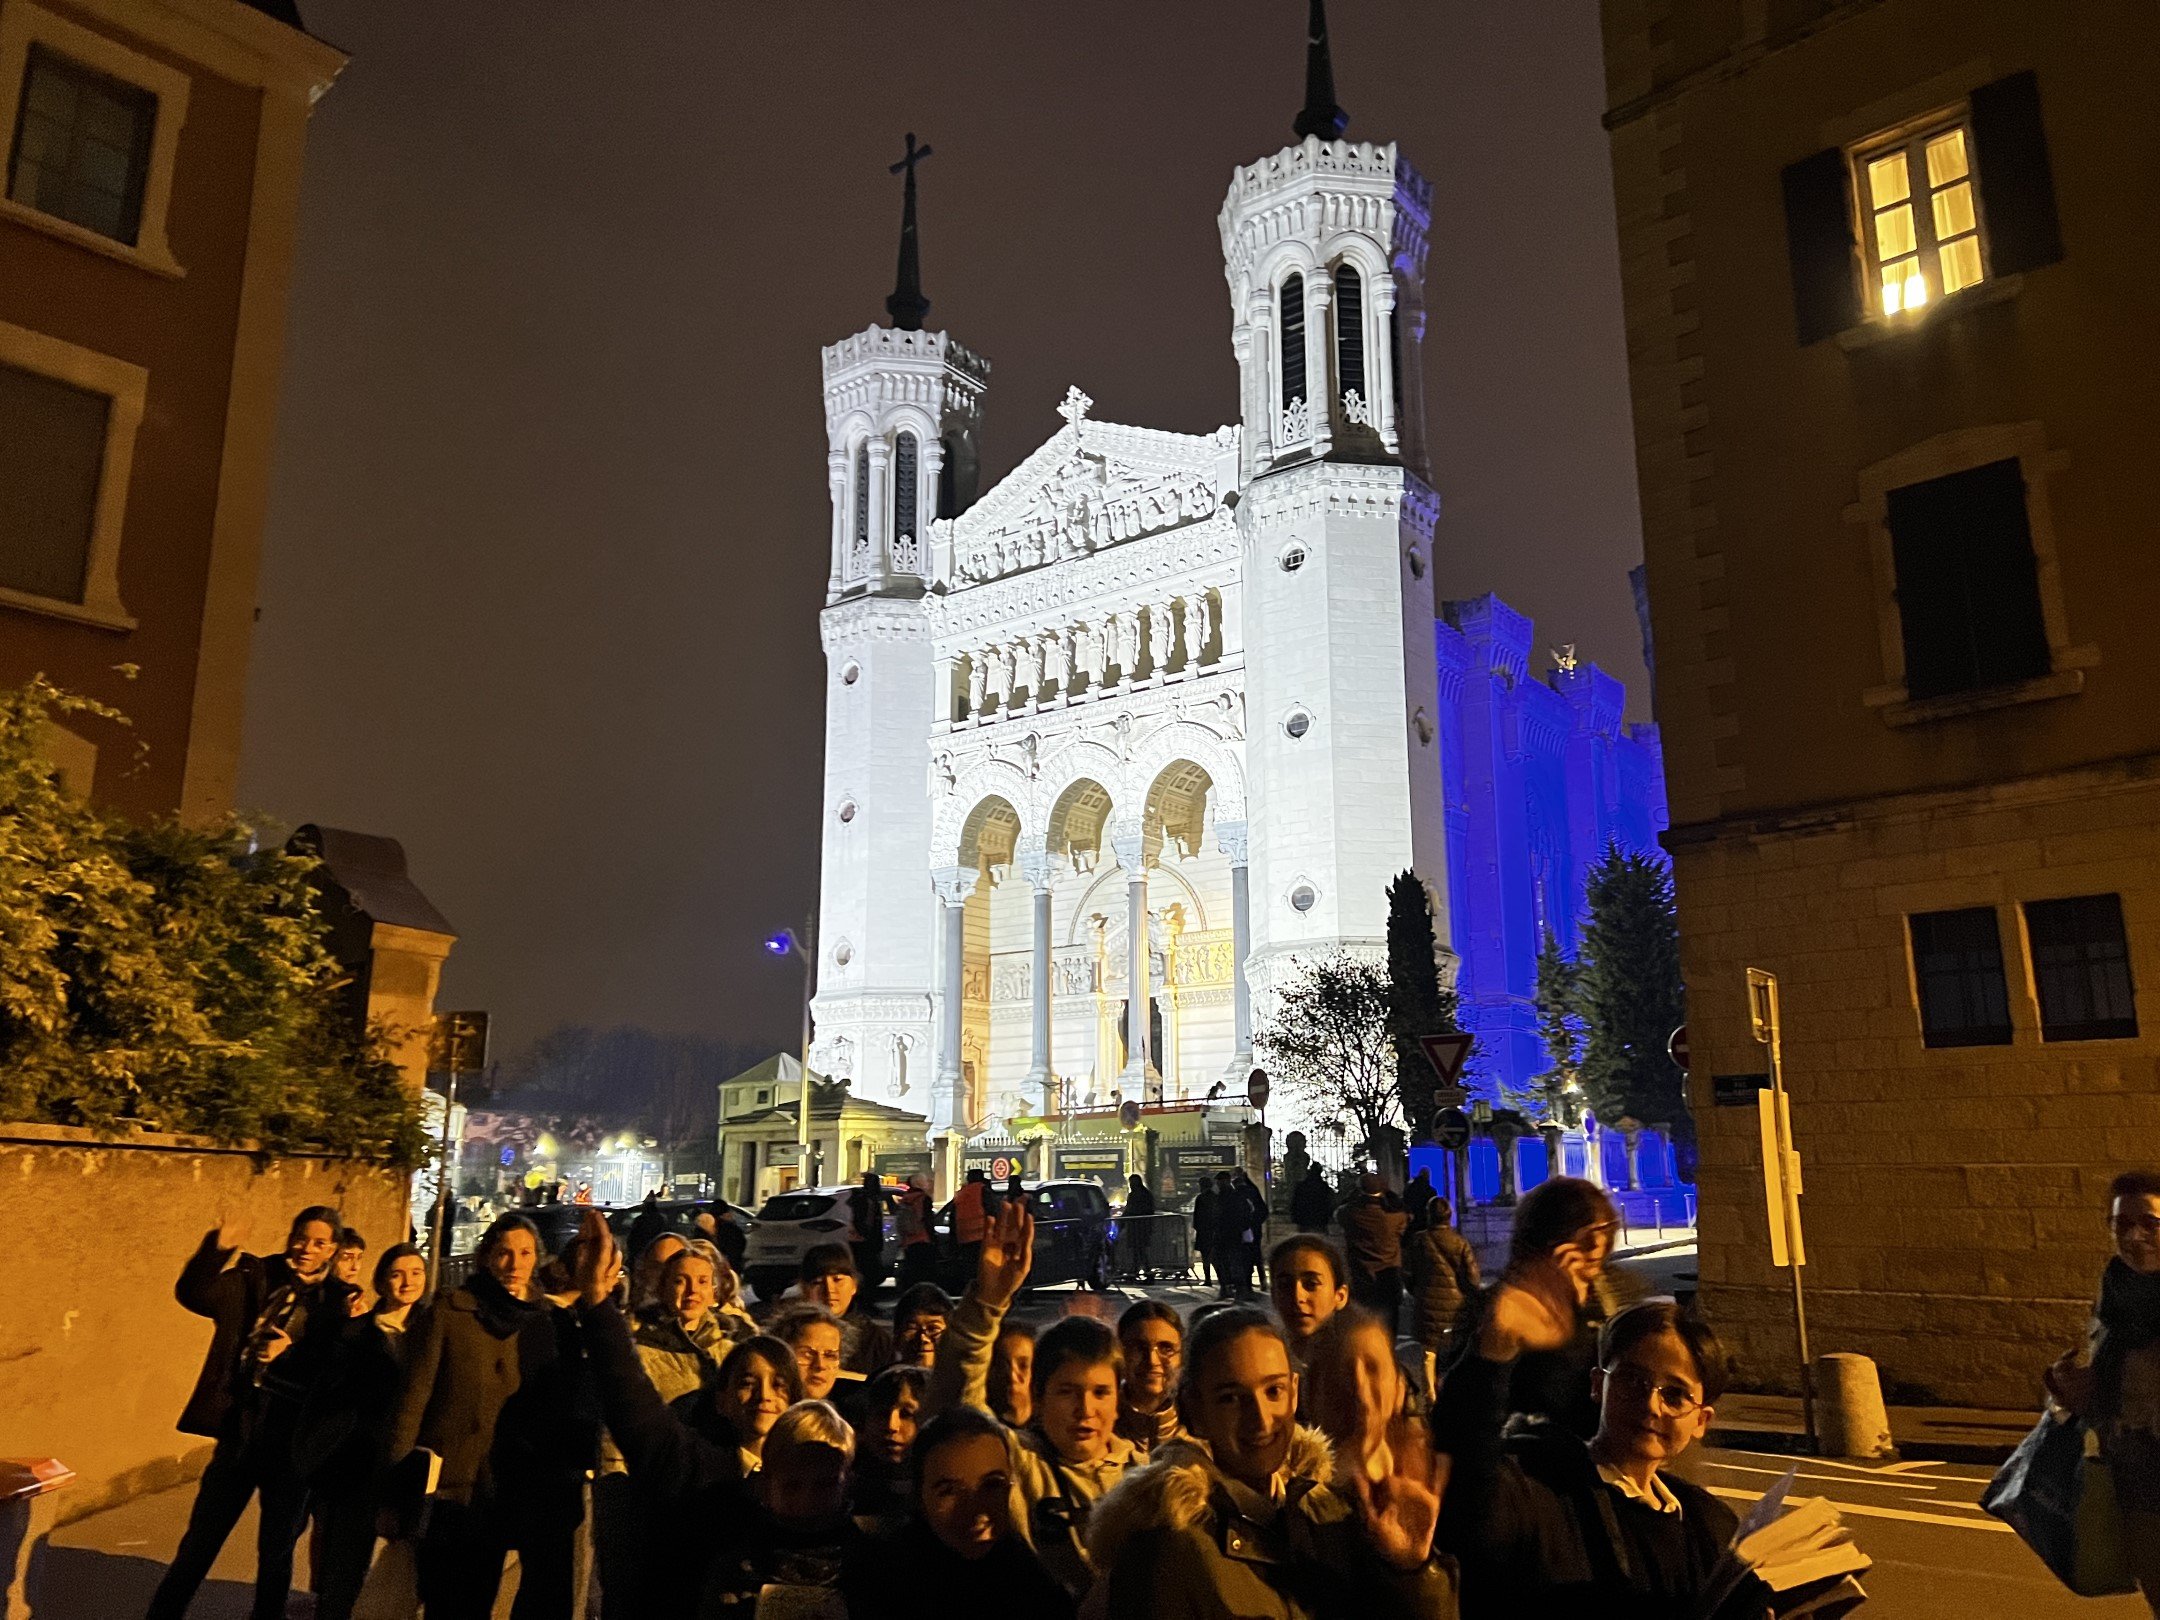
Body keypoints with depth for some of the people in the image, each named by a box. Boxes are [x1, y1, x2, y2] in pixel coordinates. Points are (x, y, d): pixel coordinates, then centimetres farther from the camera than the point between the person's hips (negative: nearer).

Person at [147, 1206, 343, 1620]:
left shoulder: (338, 1303, -3)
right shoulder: (253, 1278, -3)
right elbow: (193, 1293, -18)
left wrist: (290, 1356, -18)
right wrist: (216, 1250, -34)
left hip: (292, 1442, 0)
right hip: (239, 1432, 0)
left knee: (276, 1550, 13)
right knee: (199, 1541, 11)